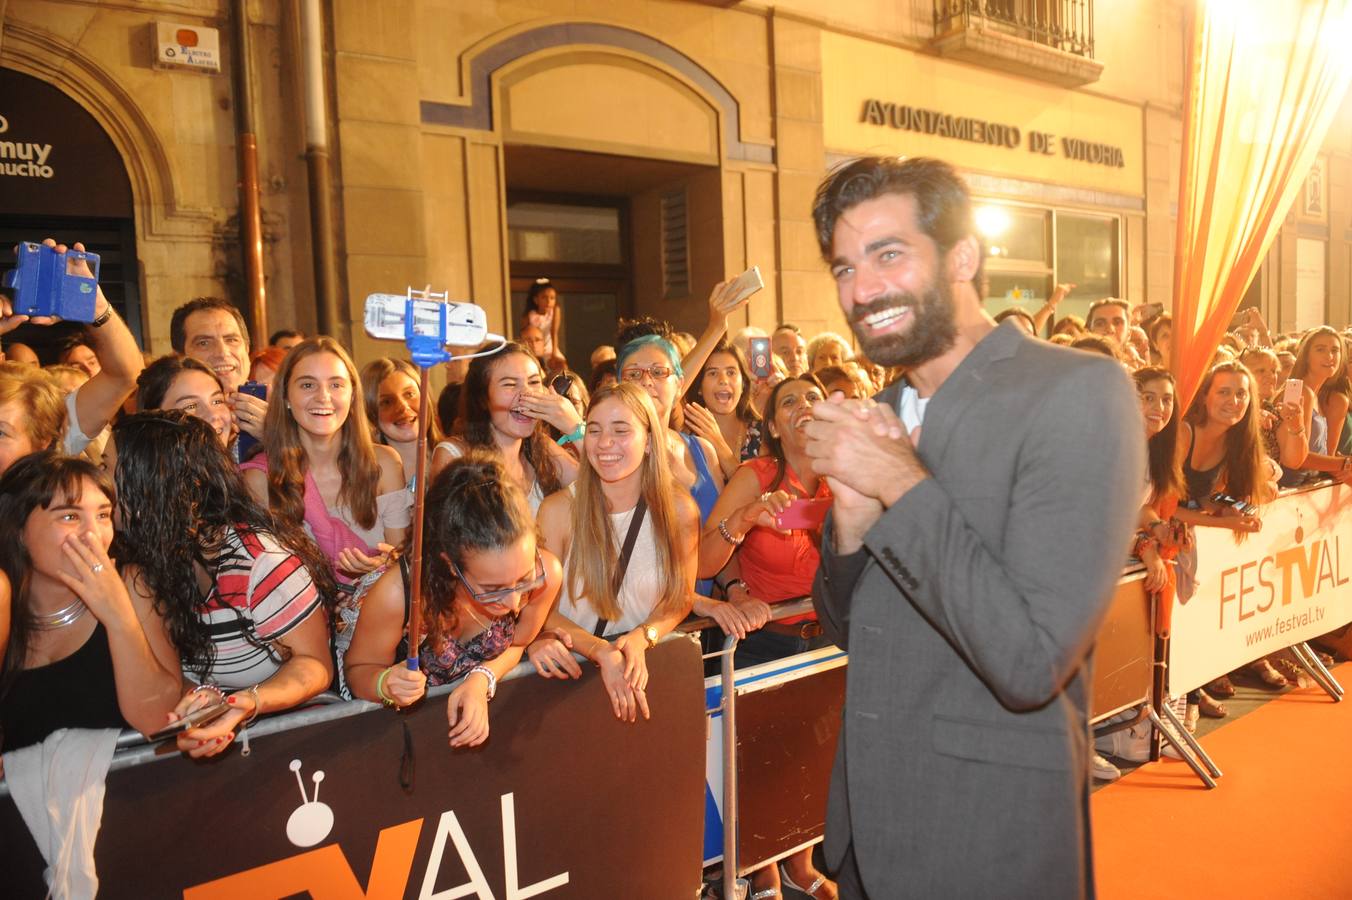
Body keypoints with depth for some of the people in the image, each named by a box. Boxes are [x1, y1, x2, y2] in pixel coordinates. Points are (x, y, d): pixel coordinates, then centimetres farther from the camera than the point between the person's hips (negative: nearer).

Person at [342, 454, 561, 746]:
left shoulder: (545, 573, -24)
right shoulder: (396, 594, -31)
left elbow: (516, 644, -2)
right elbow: (357, 670, -10)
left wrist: (482, 679, -20)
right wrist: (386, 685, -31)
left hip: (485, 708, 0)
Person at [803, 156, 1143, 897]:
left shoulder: (1077, 393, -18)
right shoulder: (878, 415, 3)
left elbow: (1031, 663, -24)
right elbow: (845, 626, 6)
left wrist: (902, 485, -21)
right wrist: (853, 517, -13)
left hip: (989, 836, -6)